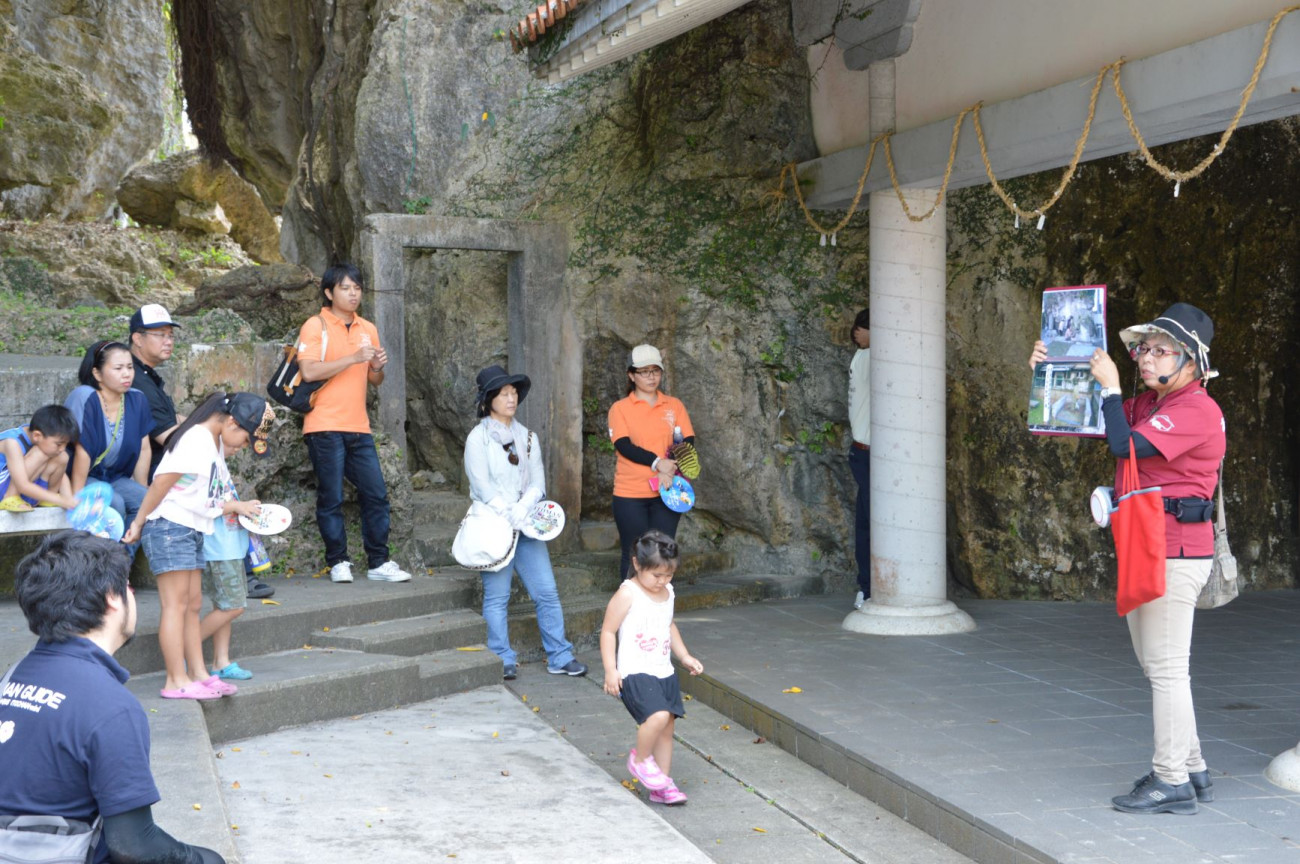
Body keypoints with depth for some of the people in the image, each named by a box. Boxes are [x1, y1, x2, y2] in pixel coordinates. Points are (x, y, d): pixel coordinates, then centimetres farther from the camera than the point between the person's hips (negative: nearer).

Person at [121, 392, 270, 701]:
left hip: (191, 530, 10)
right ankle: (176, 681, -5)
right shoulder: (196, 441, -16)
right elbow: (161, 484, -17)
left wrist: (237, 507, 18)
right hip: (169, 526, -10)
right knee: (176, 604, -7)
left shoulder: (215, 443, 15)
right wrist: (139, 523, -13)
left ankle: (198, 673, 13)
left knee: (193, 604, 10)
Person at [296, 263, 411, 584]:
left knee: (376, 495, 3)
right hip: (325, 426, -6)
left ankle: (379, 563, 10)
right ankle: (338, 563, 7)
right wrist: (353, 358, -18)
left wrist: (377, 367, -3)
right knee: (331, 498, -2)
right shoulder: (316, 326, -3)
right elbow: (309, 371, -17)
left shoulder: (368, 329, 15)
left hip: (358, 426, 6)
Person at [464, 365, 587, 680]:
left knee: (547, 592, 0)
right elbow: (483, 486, -9)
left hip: (526, 525, 4)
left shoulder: (527, 437, 14)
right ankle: (503, 661, 5)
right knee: (497, 596, -2)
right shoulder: (478, 438, 0)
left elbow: (538, 482, 6)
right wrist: (507, 516, -15)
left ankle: (559, 657, 5)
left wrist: (522, 511, -10)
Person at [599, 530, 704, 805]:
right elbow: (608, 631, -10)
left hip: (664, 673, 8)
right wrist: (610, 670, -15)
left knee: (667, 727, 7)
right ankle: (640, 760, 2)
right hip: (635, 673, -7)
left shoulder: (667, 592, 10)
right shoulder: (627, 594, -12)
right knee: (658, 716, -25)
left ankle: (662, 786, 17)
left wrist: (684, 656, 22)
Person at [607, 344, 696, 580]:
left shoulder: (674, 405, 10)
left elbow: (688, 442, 1)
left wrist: (670, 470, -18)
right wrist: (658, 462, -23)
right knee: (634, 556, 2)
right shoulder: (620, 408, 2)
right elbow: (624, 445, -11)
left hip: (666, 492, 2)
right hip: (630, 494, -2)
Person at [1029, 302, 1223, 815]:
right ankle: (1191, 770, 23)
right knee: (1155, 665, 15)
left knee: (1166, 667, -7)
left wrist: (1110, 386, -14)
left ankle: (1172, 783, -1)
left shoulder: (1197, 409, -14)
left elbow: (1126, 445, -25)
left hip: (1176, 551, -10)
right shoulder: (1148, 405, 15)